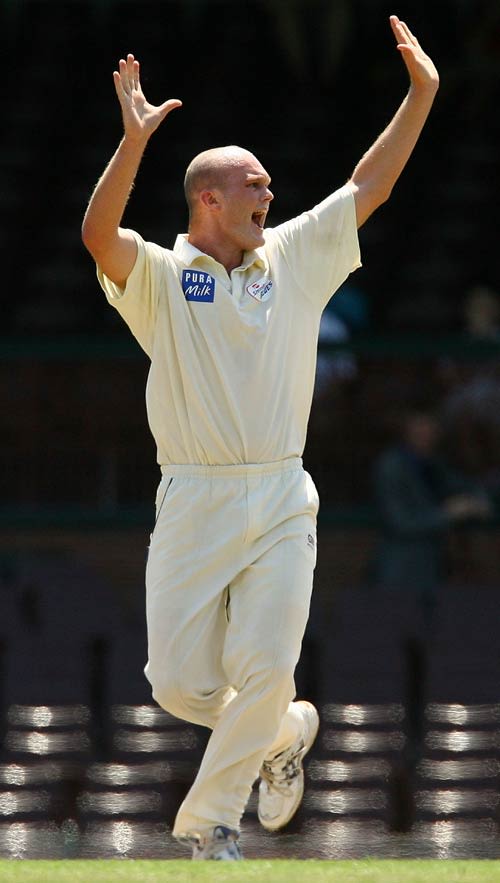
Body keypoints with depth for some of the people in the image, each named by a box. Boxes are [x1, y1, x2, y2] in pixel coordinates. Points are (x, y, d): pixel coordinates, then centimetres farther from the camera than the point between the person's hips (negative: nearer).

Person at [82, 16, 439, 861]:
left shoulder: (294, 259, 12)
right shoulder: (159, 275, 0)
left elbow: (369, 185, 14)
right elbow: (98, 234, -20)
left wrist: (421, 93, 7)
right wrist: (134, 141, -33)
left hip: (282, 505, 2)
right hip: (193, 505, -2)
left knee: (265, 669, -11)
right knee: (181, 685, -4)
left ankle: (209, 821, 5)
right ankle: (283, 732, 27)